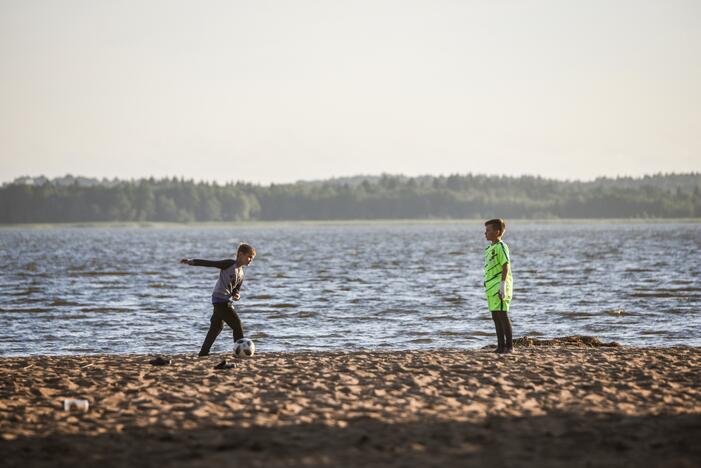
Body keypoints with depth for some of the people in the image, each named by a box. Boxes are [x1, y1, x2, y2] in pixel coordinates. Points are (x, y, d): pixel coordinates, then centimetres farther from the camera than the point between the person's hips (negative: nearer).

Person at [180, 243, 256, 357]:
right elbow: (210, 263, -13)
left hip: (227, 301, 10)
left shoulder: (241, 274, 14)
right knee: (236, 323, -11)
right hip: (220, 299, -10)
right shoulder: (229, 264, -10)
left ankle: (204, 352, 28)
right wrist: (191, 261, -21)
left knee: (216, 326, 19)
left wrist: (236, 295, -4)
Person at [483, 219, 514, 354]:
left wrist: (503, 285, -22)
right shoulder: (489, 249, 18)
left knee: (502, 315, -8)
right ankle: (501, 346, 15)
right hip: (491, 287, 9)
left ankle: (509, 346, -4)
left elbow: (506, 267, -16)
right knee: (496, 317, 10)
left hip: (499, 287, -9)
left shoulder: (501, 247, -10)